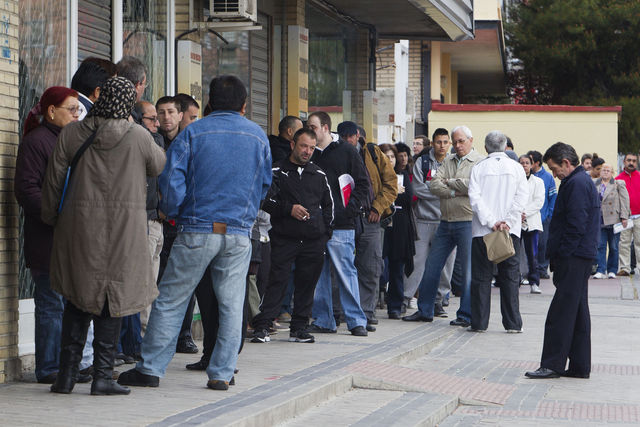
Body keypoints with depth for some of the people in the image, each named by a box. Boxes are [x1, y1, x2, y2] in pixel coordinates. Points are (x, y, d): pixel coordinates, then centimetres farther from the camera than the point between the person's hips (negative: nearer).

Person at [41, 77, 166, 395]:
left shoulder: (71, 134, -1)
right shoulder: (138, 136, -6)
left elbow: (53, 182, 3)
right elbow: (161, 167, 11)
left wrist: (51, 219, 16)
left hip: (78, 228, 2)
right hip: (123, 230, -2)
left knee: (77, 300, 12)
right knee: (111, 301, 4)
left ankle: (67, 373, 9)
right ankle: (102, 375, 2)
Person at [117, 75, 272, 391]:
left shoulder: (193, 132, -2)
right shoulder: (258, 137, 8)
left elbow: (172, 180, -8)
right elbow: (264, 185, 18)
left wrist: (170, 212, 8)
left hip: (197, 230, -2)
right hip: (240, 233, 2)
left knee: (170, 300, 4)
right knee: (231, 304, 7)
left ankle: (151, 368, 6)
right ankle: (222, 373, 6)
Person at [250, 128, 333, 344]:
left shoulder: (319, 175, 16)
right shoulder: (277, 171, 4)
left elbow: (328, 205, 23)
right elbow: (266, 201, -4)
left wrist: (325, 233, 12)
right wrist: (289, 209, -19)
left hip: (314, 240, 4)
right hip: (284, 238, -4)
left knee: (307, 283, 4)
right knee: (278, 281, -9)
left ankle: (299, 328, 12)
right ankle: (261, 327, -8)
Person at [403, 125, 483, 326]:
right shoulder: (448, 162, 15)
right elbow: (434, 185, 3)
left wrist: (449, 182, -5)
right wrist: (454, 192, -12)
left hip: (467, 222, -6)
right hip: (446, 222, 6)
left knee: (468, 270, -2)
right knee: (431, 266, 8)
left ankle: (466, 315, 6)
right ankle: (424, 311, 17)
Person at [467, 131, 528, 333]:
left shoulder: (479, 167, 1)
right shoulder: (516, 168, 4)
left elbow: (475, 197, -9)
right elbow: (522, 196, -5)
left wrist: (491, 222, -11)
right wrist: (507, 222, -9)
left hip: (482, 230, -1)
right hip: (510, 232, 1)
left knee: (481, 277, 4)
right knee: (510, 277, 5)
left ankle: (479, 322, 4)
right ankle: (512, 323, 4)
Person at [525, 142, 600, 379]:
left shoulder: (576, 184, -14)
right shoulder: (583, 181, 19)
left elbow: (576, 226, -21)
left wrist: (561, 256, -17)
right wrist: (557, 257, 18)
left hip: (573, 259, -11)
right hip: (581, 258, 11)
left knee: (561, 313, -9)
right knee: (577, 312, 12)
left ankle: (552, 364, -8)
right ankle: (580, 366, 15)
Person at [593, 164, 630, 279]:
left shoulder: (619, 184, 3)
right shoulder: (594, 185, 11)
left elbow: (624, 200, -1)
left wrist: (624, 217, -8)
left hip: (614, 220, -2)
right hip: (599, 221, 2)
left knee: (613, 247, 3)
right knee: (600, 246, -3)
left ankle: (612, 270, 12)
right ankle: (601, 271, -2)